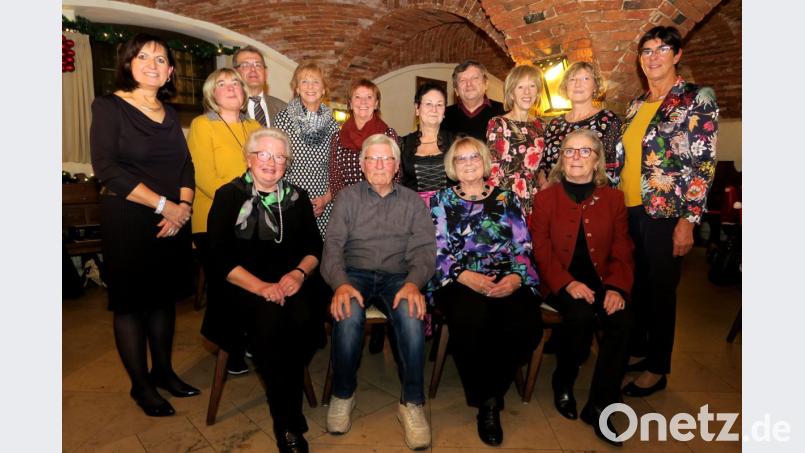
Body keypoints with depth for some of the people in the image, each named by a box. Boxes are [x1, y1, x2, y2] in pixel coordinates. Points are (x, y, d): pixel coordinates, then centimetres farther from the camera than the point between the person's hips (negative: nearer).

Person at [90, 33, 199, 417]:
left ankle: (163, 370, 29)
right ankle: (140, 385, 20)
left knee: (165, 296, 13)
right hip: (128, 221, -5)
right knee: (131, 301, 5)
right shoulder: (109, 107, -4)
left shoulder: (169, 113, 12)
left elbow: (185, 164, 8)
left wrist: (184, 205, -9)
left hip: (173, 221, 5)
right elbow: (107, 168, -14)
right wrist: (163, 205, -17)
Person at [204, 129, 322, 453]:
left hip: (291, 281, 2)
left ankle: (285, 419, -9)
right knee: (269, 321, -32)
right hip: (243, 286, -2)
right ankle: (289, 423, -13)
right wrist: (261, 287, -17)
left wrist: (299, 273, -11)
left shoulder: (296, 197, 15)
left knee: (302, 320, -30)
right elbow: (221, 259, -4)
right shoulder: (228, 197, 5)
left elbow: (315, 246, 11)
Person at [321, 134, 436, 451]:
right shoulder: (348, 197, 12)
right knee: (348, 315, -32)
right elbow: (333, 246, 0)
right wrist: (340, 283, -21)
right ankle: (343, 394, -6)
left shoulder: (413, 202, 13)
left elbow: (424, 249, 2)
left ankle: (412, 403, -14)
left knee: (411, 315, -32)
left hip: (397, 276, 0)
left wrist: (413, 283, -20)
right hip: (354, 274, 0)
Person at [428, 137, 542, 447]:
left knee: (527, 327, -28)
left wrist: (515, 277, -12)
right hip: (459, 281, -1)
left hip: (508, 280, 2)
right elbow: (437, 252, 2)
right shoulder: (441, 200, 13)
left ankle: (490, 398, 0)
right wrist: (467, 277, -15)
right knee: (471, 322, -34)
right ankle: (486, 401, -5)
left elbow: (523, 247, 9)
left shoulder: (507, 198, 17)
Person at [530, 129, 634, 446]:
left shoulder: (613, 198, 12)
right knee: (581, 315, -31)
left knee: (622, 320, -26)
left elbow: (622, 251, 6)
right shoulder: (545, 198, 5)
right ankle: (563, 384, 0)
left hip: (601, 281, 3)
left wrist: (616, 287, -13)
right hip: (560, 285, -2)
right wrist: (567, 283, -19)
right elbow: (541, 251, -3)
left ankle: (599, 406, -8)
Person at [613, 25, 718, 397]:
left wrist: (688, 220, -16)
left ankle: (657, 368, 22)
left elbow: (704, 165, -11)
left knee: (660, 290, 5)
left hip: (665, 214, -5)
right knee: (634, 285, 14)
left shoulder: (697, 99, -5)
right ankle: (637, 349, 33)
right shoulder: (636, 104, 12)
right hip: (628, 211, 6)